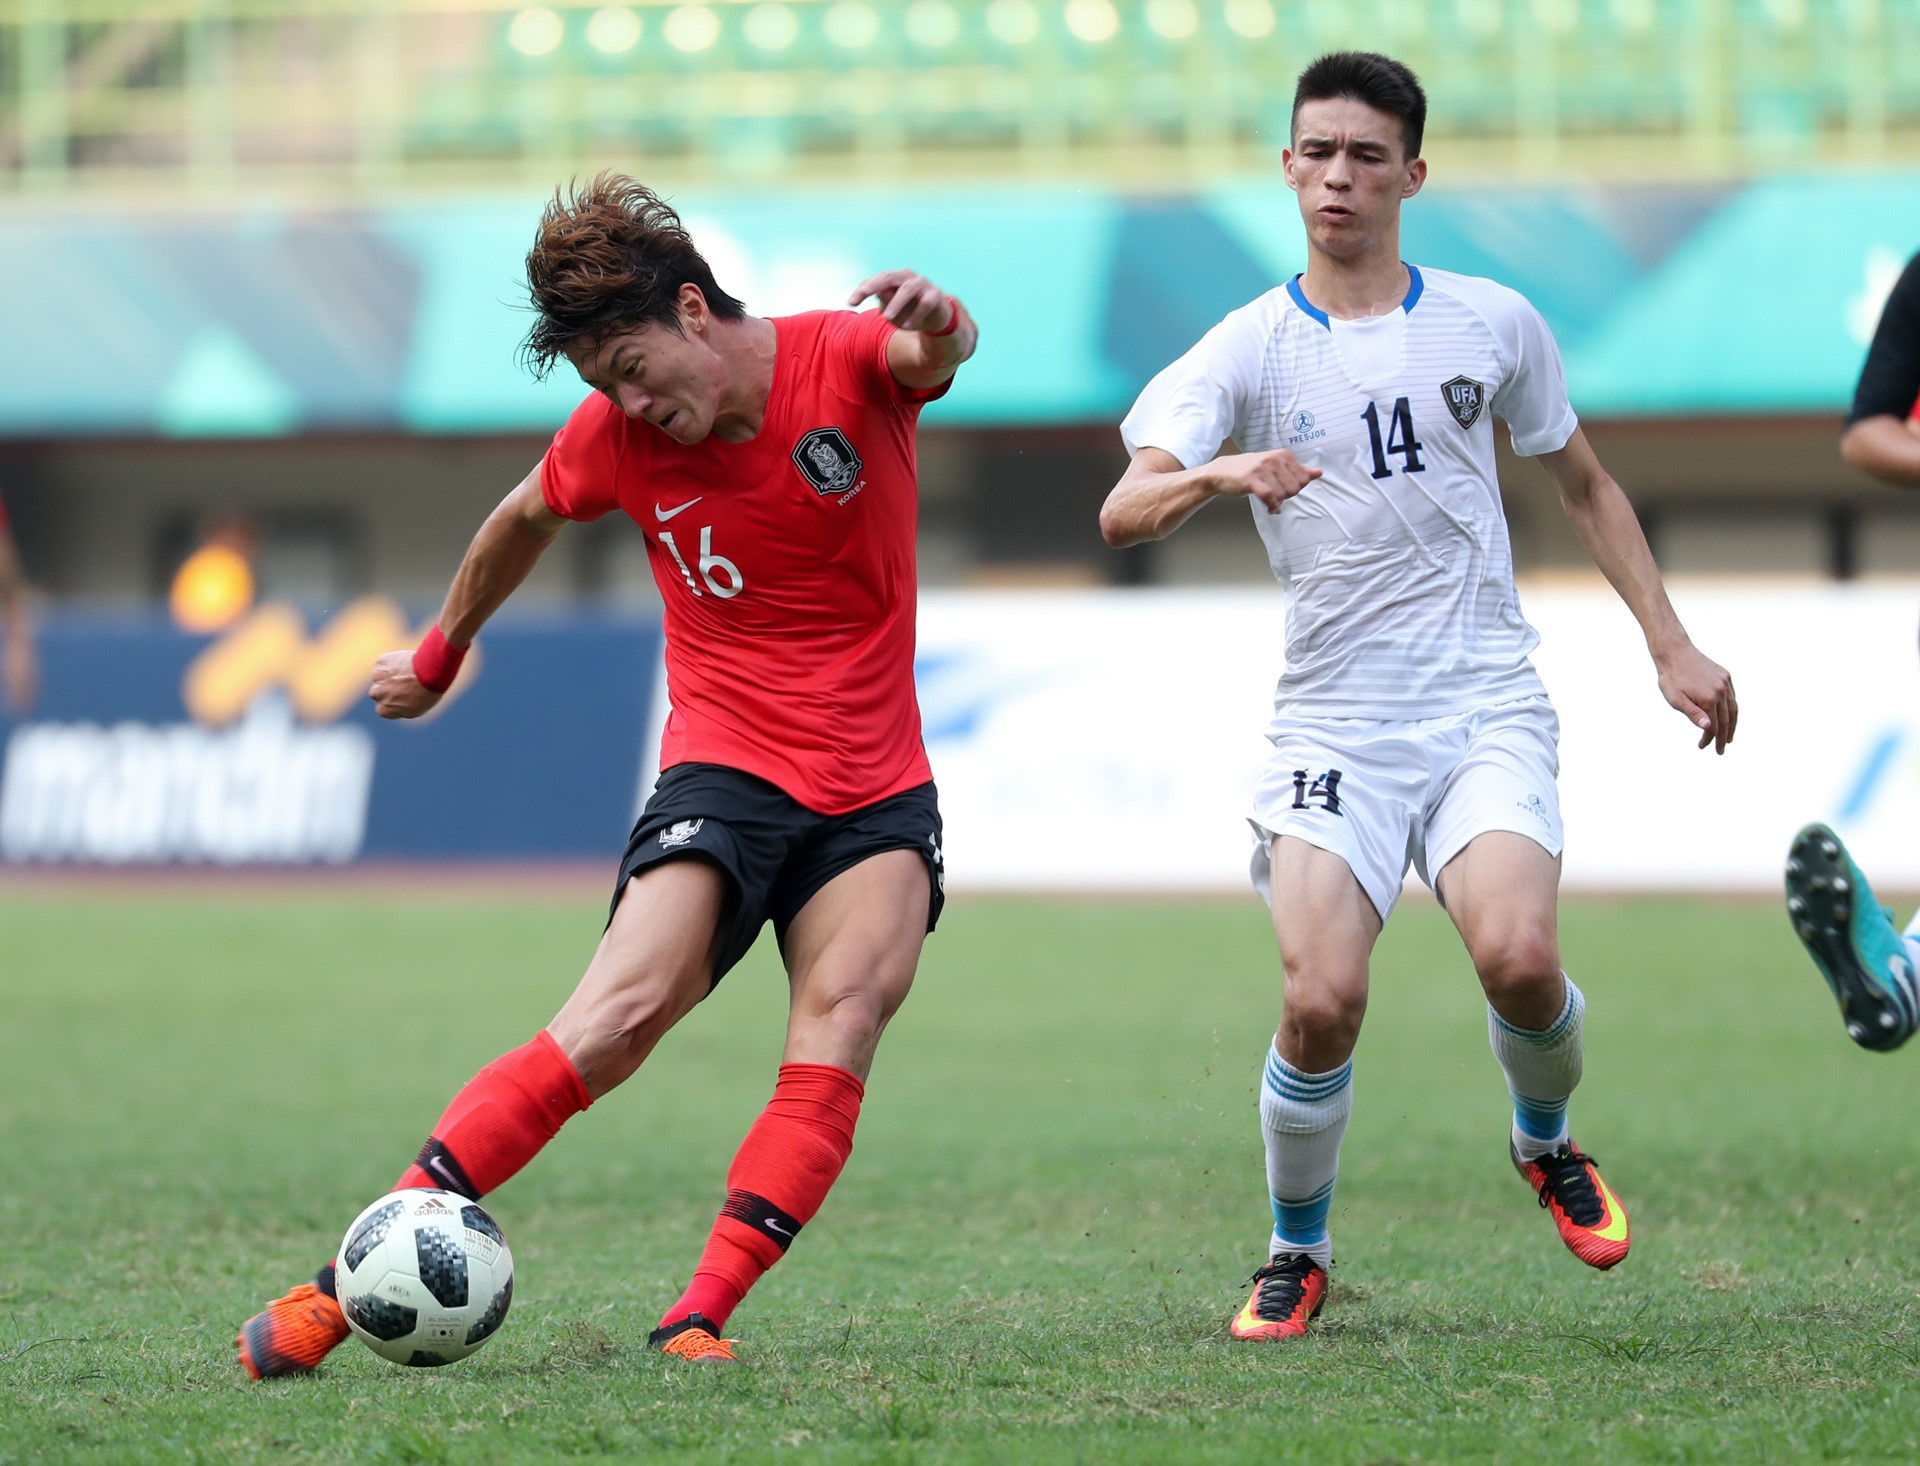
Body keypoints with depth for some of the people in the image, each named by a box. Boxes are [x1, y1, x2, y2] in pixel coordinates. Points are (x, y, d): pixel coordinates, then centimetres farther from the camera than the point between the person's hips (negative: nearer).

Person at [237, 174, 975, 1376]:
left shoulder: (847, 362, -8)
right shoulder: (616, 437, -2)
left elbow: (940, 350, -31)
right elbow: (525, 520, 19)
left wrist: (934, 322, -56)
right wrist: (443, 651, 34)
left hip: (876, 792, 1)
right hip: (726, 769, -1)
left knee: (838, 1038, -24)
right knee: (616, 1021, -20)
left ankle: (700, 1321, -26)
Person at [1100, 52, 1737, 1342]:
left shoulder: (1494, 324, 6)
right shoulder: (1247, 351, 0)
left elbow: (1584, 483, 21)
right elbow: (1122, 512, -14)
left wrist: (1671, 644, 16)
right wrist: (1213, 476, -35)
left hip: (1487, 707, 1)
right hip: (1332, 725, -1)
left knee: (1518, 958, -22)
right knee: (1322, 998, -18)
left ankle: (1547, 1142, 12)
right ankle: (1298, 1253, 7)